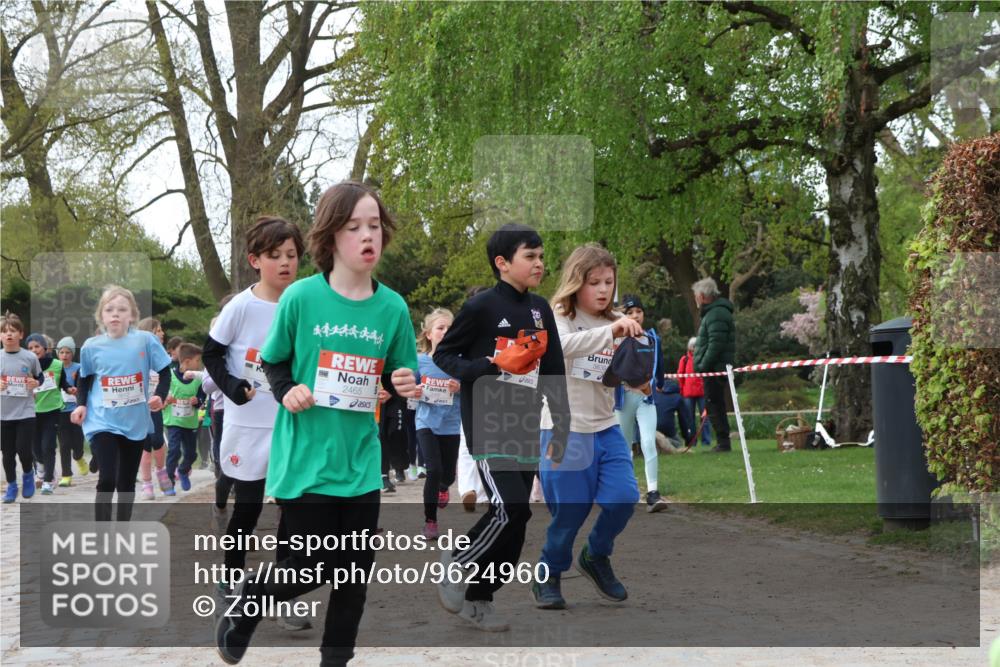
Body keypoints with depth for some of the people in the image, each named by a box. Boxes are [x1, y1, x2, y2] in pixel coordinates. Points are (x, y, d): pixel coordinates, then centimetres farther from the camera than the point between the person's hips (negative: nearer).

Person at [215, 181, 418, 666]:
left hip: (360, 460, 4)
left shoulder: (392, 307, -2)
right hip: (305, 458, -3)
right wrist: (286, 392, -16)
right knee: (314, 568, 1)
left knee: (355, 571, 10)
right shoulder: (301, 298, -10)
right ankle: (246, 601, 31)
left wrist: (406, 385, -13)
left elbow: (399, 375, 9)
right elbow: (272, 362, 3)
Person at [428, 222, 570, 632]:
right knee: (510, 509, -17)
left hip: (525, 430, 6)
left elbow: (554, 371, 14)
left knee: (516, 519, 5)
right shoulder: (482, 307, -8)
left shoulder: (540, 309, 9)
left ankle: (477, 599, 17)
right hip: (487, 426, -6)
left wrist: (561, 426, 11)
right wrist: (492, 365, -19)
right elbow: (443, 355, -4)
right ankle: (456, 564, 7)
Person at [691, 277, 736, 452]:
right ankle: (723, 442, 16)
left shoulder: (716, 315, -14)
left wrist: (703, 366, -20)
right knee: (714, 405, 13)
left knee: (714, 406, -9)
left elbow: (716, 345, -22)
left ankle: (723, 442, -8)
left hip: (714, 369, -11)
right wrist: (702, 366, 18)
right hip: (713, 370, 11)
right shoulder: (713, 312, 20)